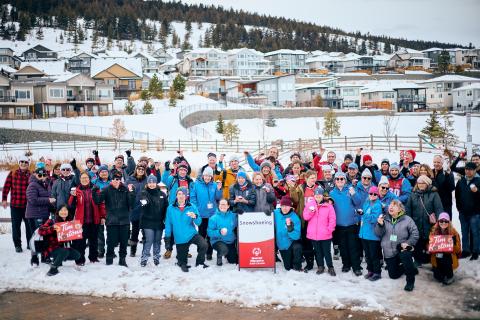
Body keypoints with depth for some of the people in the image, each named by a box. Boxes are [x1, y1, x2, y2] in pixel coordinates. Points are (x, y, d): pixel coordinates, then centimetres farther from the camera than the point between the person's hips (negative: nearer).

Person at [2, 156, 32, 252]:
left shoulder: (31, 176, 1)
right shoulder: (12, 174, 1)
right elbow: (6, 187, -1)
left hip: (28, 205, 1)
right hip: (15, 205, 0)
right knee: (16, 226, 5)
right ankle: (17, 245, 16)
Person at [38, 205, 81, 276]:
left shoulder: (70, 222, 7)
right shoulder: (52, 221, -8)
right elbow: (40, 231, -18)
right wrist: (52, 228, -32)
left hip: (66, 247, 6)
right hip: (53, 248, -6)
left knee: (77, 255, -10)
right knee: (64, 252, -33)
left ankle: (58, 259, 9)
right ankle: (53, 267, -13)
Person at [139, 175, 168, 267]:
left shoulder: (162, 194, 6)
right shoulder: (144, 193, -2)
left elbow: (166, 207, 10)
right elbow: (140, 203, -19)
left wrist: (164, 218, 4)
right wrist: (143, 203, -41)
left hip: (159, 222, 3)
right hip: (148, 222, -3)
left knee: (157, 241, 12)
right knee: (148, 241, -8)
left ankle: (156, 257, 26)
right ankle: (144, 258, 3)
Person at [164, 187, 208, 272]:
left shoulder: (192, 207, -3)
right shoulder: (171, 208, -3)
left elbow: (198, 223, -6)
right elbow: (168, 223, 2)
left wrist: (195, 217, -26)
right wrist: (167, 236, 1)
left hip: (192, 234, -1)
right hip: (180, 239, 1)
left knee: (204, 245, -26)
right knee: (182, 260, 7)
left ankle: (200, 262, -1)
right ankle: (183, 265, 42)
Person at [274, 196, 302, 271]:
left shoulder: (295, 218, -22)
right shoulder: (276, 213, -13)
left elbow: (296, 236, -27)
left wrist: (289, 226, -39)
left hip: (292, 242, -3)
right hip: (281, 243, 3)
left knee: (297, 247, -38)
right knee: (288, 267, 10)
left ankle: (297, 266, -13)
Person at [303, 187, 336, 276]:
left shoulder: (328, 205, -4)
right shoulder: (309, 204, 4)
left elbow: (332, 219, -4)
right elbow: (305, 217, 1)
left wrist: (329, 230, -8)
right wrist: (310, 211, -16)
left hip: (325, 235, -2)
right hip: (313, 234, 3)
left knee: (327, 251, 4)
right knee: (317, 251, 14)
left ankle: (330, 267, 18)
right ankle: (320, 266, 27)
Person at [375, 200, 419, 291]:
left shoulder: (407, 219, -5)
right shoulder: (384, 219, 3)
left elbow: (415, 233, -4)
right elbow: (378, 234, -1)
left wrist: (408, 243, -16)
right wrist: (380, 225, -19)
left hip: (402, 248, -4)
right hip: (389, 252, 4)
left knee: (405, 255, -39)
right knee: (393, 275, 8)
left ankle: (410, 280, -20)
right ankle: (406, 268, 41)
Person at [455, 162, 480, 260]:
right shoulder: (461, 181, 9)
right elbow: (457, 195, 17)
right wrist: (459, 207, 14)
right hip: (463, 212, 5)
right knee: (464, 232, 12)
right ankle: (465, 250, 20)